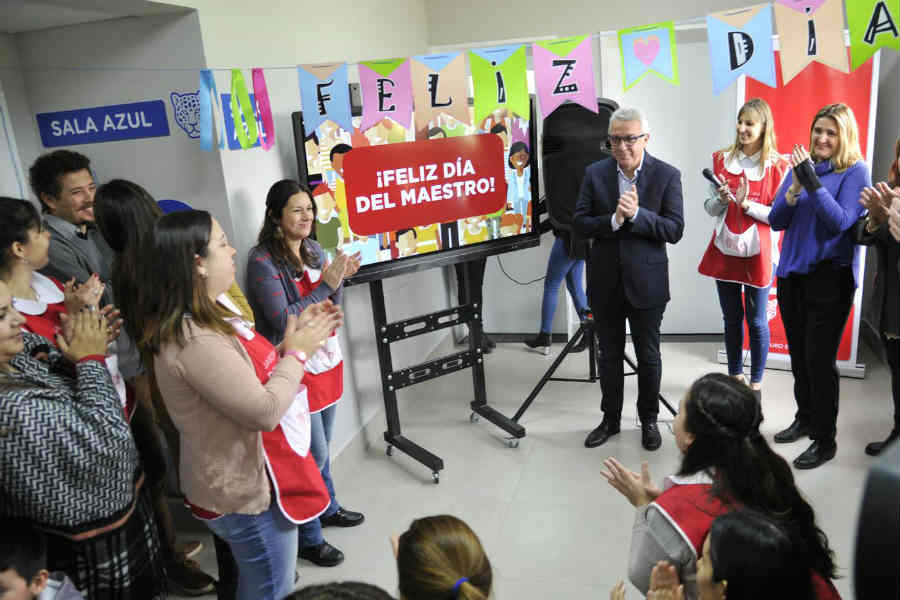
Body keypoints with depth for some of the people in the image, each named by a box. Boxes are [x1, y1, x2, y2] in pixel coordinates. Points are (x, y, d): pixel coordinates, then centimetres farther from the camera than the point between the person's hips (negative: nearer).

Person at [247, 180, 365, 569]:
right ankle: (308, 538, 19)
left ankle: (328, 509, 43)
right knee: (313, 455, 1)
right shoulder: (262, 262, -17)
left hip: (327, 360, 7)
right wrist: (326, 284, -23)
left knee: (322, 446, 22)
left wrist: (340, 279, -10)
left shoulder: (313, 249, 5)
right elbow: (284, 321, -20)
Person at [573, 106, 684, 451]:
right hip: (605, 282, 2)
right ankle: (610, 419, 30)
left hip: (646, 283, -2)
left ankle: (648, 420, 31)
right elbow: (579, 224, -4)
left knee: (648, 356, 11)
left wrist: (637, 213, -23)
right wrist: (614, 219, -20)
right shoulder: (595, 173, 0)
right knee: (609, 356, 14)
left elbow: (675, 230, -11)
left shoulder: (667, 175, -5)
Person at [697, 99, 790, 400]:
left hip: (757, 253, -3)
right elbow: (710, 209, 8)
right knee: (731, 319, 14)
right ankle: (734, 377, 28)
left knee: (756, 322, 5)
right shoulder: (721, 160, 4)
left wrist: (747, 204, -19)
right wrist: (721, 197, -13)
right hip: (724, 250, 3)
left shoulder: (778, 167, -6)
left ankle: (756, 383, 21)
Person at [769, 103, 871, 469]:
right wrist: (795, 188, -12)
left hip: (829, 278, -5)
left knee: (819, 360, -2)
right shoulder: (801, 165, 8)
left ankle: (825, 440, 11)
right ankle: (805, 419, 33)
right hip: (792, 274, 5)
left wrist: (812, 181, -23)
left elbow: (841, 222, -17)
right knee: (798, 355, 15)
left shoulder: (855, 171, -6)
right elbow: (776, 221, 4)